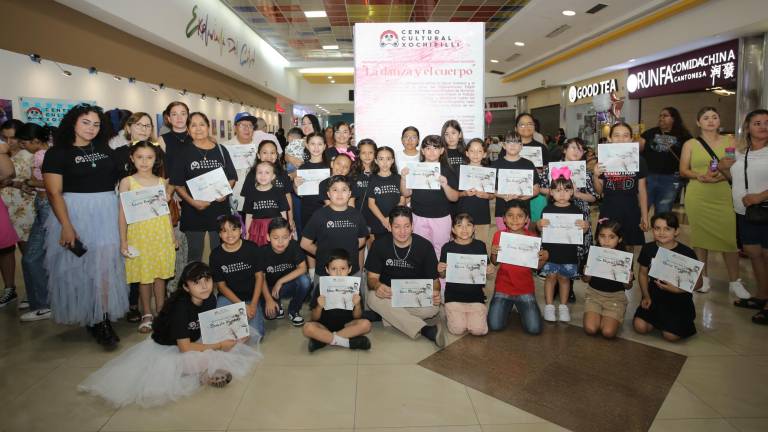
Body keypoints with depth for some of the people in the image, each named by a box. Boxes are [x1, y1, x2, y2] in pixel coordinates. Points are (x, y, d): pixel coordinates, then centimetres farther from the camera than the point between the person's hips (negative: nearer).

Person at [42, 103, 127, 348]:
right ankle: (89, 318, 18)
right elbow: (54, 193, -9)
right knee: (78, 266, 4)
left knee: (105, 264, -2)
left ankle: (103, 319, 3)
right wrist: (66, 226, -18)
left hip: (107, 212, 3)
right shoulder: (58, 153, -2)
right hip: (74, 213, -3)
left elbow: (118, 178, 20)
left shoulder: (105, 149, 10)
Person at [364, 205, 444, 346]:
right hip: (388, 294, 2)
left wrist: (435, 292, -26)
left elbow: (434, 278, -1)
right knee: (372, 298, -35)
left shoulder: (424, 246, -6)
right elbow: (372, 277, -3)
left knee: (433, 307, -34)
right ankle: (426, 330, -33)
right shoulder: (380, 245, -5)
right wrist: (377, 286, -29)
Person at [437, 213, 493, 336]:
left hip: (475, 295, 1)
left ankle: (482, 313, 20)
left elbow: (486, 270, 11)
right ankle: (451, 314, 19)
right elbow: (443, 276, 5)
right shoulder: (447, 247, -3)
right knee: (458, 329, -14)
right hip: (453, 295, -1)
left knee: (478, 330, -13)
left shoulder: (480, 245, 0)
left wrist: (490, 270, -11)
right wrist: (440, 271, -17)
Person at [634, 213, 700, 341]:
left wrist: (677, 289, -22)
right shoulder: (648, 249, -2)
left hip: (678, 300, -2)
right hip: (654, 297, 3)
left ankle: (684, 321, 20)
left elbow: (698, 282, -6)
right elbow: (643, 274, 9)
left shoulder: (687, 253, -12)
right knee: (640, 327, -15)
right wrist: (646, 296, -1)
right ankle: (658, 319, 18)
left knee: (671, 336, -14)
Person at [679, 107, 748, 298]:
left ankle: (734, 282, 8)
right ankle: (704, 278, 19)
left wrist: (724, 175, -13)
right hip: (697, 197, 0)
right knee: (700, 237, 5)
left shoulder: (729, 141, 9)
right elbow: (683, 170, 3)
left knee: (730, 238, -5)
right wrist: (700, 176, -15)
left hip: (723, 196, 0)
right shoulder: (690, 144, 7)